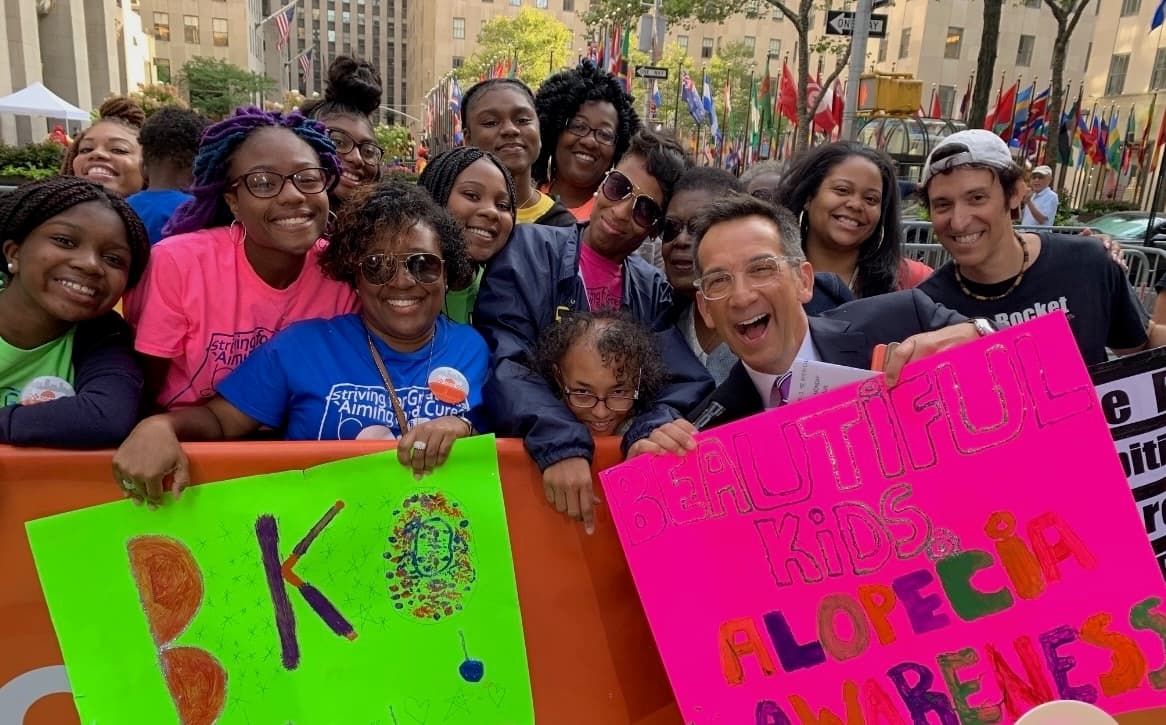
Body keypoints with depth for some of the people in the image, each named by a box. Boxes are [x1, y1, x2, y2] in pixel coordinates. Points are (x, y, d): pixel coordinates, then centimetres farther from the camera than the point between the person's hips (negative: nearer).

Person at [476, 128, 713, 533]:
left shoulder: (654, 290, 10)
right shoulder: (529, 247, -1)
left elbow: (689, 378, -4)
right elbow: (503, 361, -14)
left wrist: (654, 429, -24)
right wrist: (560, 445, -28)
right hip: (526, 457, -2)